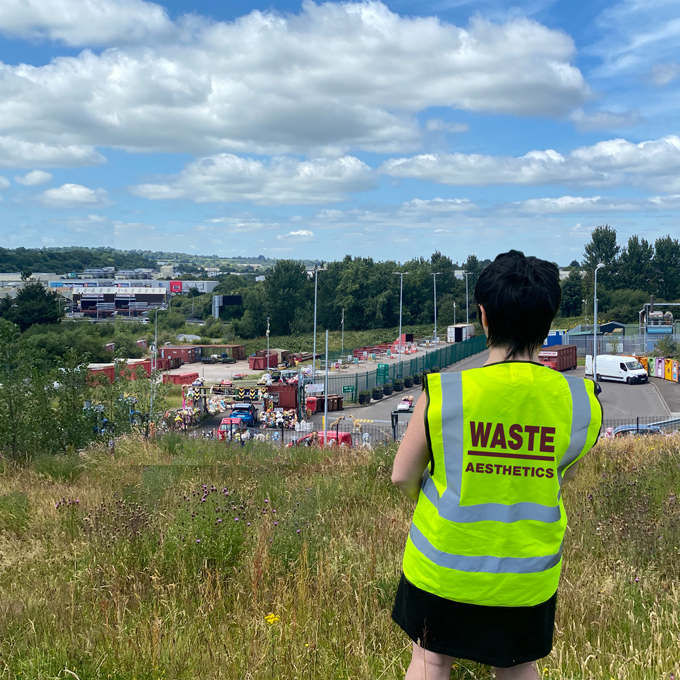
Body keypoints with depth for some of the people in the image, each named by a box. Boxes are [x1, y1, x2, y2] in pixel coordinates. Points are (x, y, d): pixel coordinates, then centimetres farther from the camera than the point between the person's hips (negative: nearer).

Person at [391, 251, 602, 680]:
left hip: (444, 565, -1)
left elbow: (403, 477, -9)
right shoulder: (582, 403, -15)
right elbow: (564, 475, 2)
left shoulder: (443, 393, -22)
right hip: (528, 576, 2)